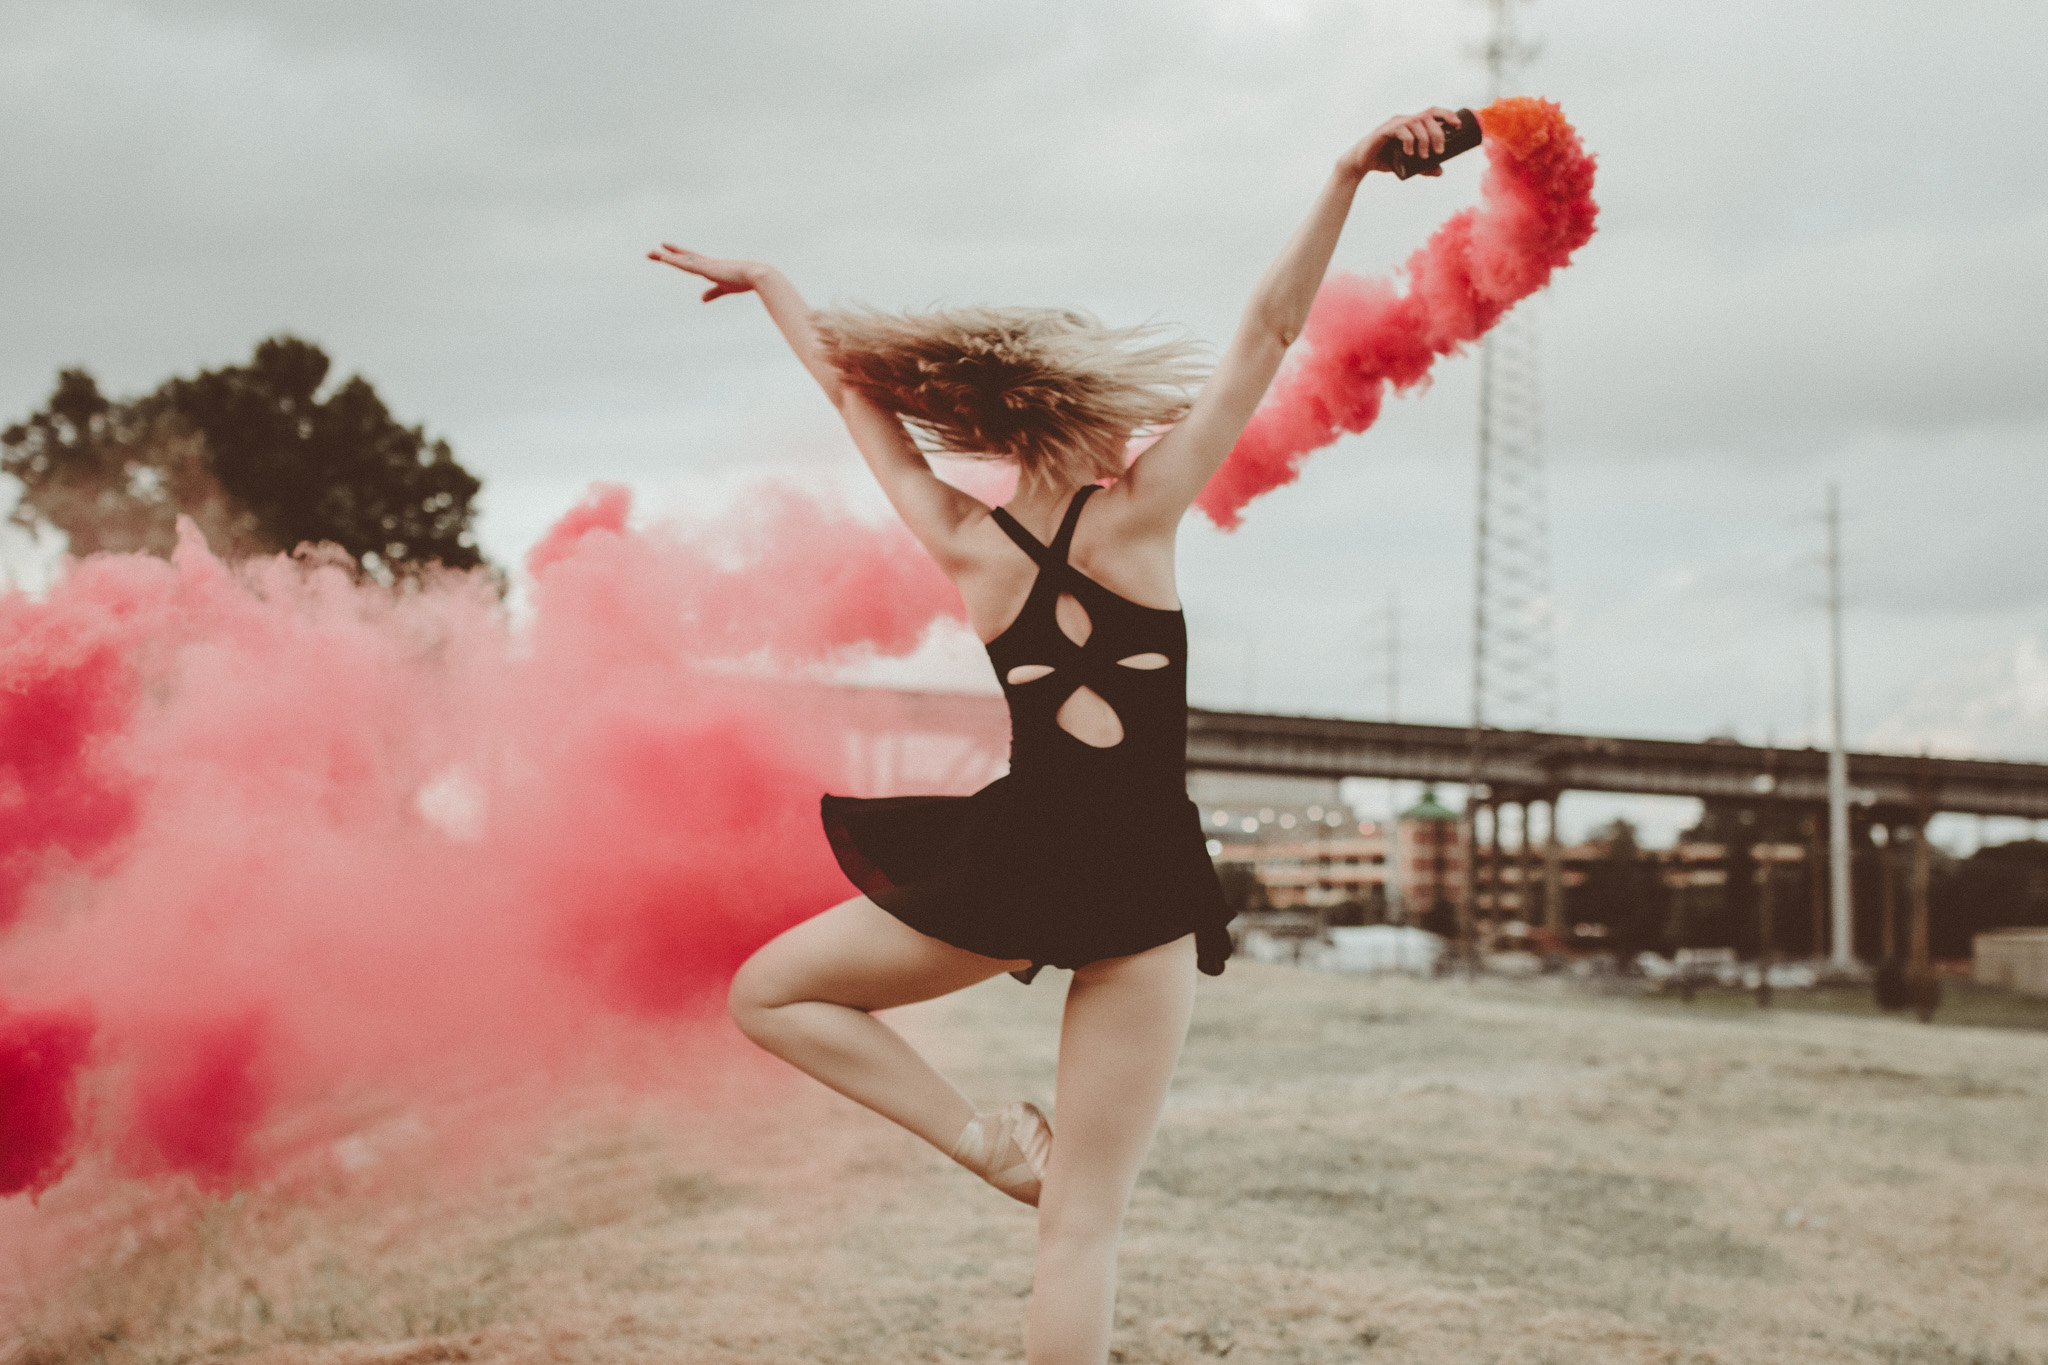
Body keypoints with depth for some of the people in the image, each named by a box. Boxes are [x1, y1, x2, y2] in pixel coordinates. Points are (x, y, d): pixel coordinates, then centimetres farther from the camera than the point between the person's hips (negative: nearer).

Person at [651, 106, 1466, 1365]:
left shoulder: (960, 544, 0)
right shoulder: (1136, 517, -7)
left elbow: (852, 381, 13)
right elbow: (1270, 334, -10)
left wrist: (759, 279, 26)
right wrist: (1347, 176, -14)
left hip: (1011, 863, 2)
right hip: (1143, 886, -1)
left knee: (771, 996, 24)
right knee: (1086, 1225, 0)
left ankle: (984, 1137, 7)